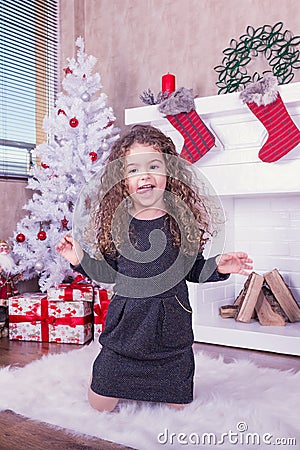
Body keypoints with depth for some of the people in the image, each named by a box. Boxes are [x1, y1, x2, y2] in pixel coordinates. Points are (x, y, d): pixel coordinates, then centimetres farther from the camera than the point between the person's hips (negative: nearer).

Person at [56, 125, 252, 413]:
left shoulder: (183, 219, -7)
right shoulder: (116, 221, -4)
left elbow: (193, 270, 2)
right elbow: (109, 271, 4)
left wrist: (217, 266, -16)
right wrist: (81, 260, -10)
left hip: (171, 326, 0)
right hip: (125, 325, 1)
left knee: (177, 406, 13)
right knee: (99, 406, 8)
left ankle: (161, 375, 44)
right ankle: (127, 380, 40)